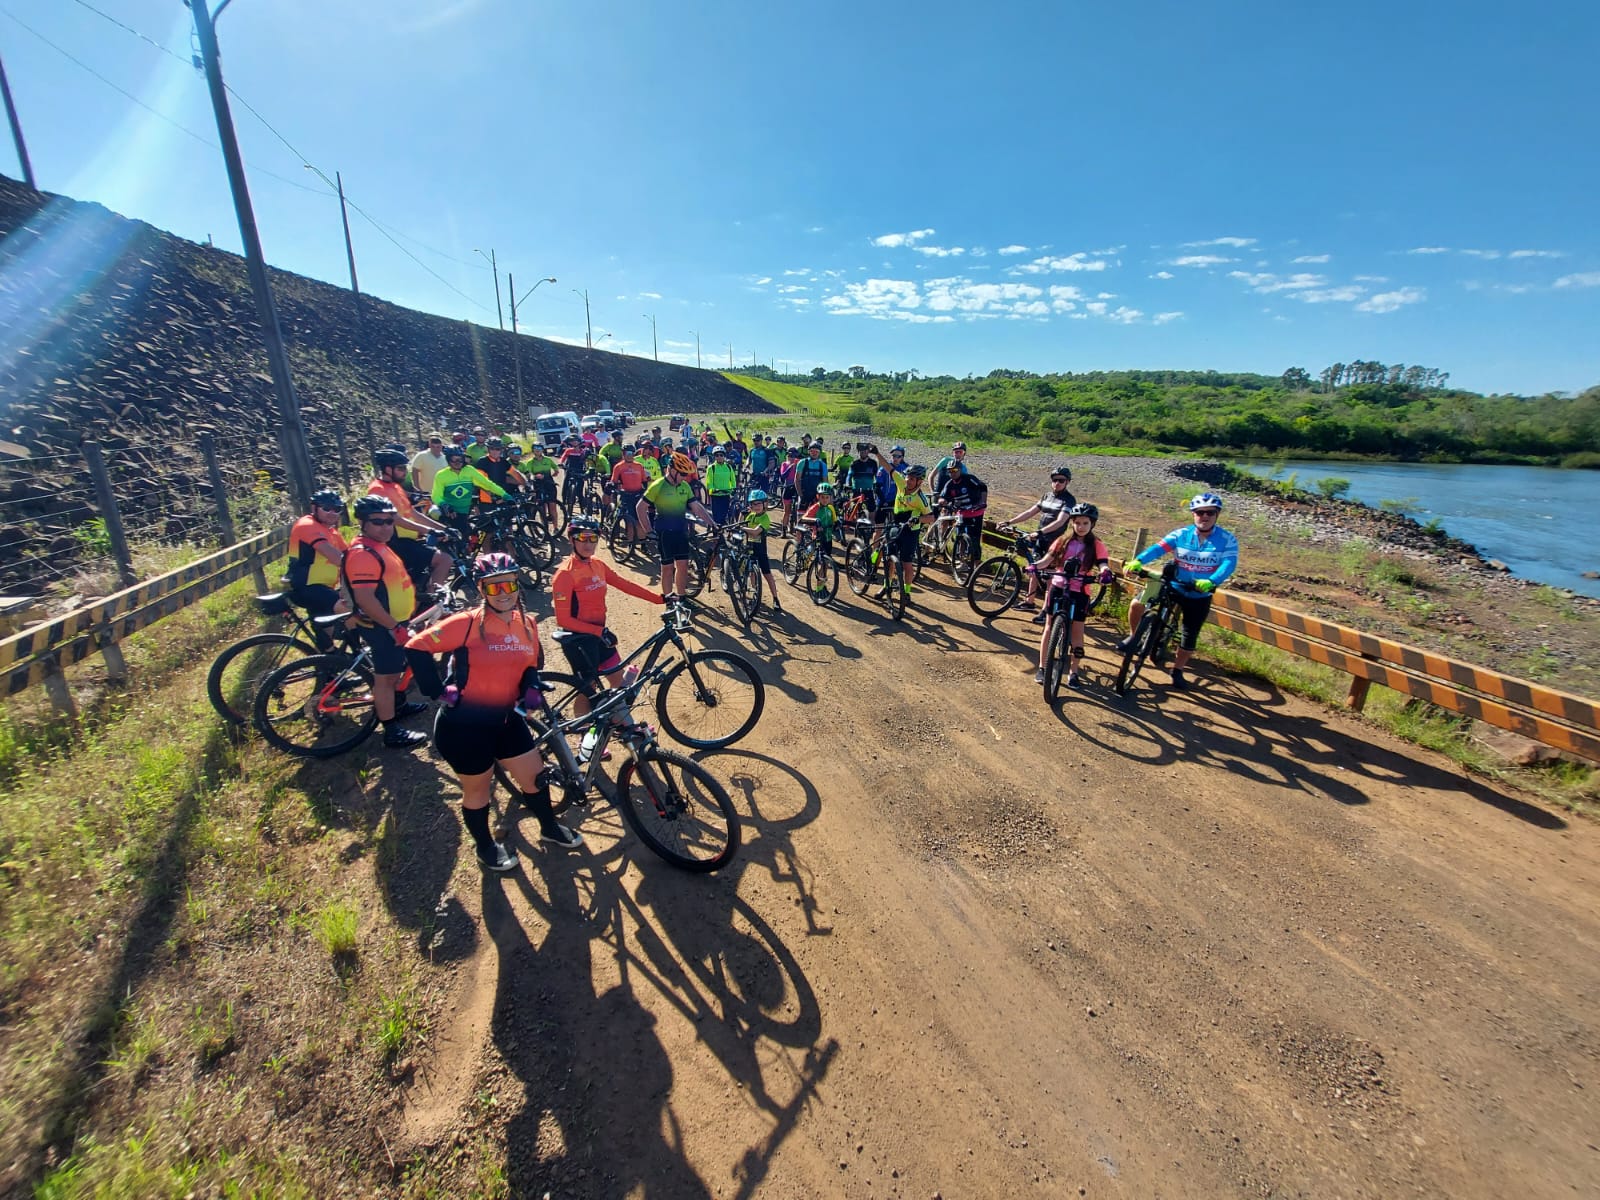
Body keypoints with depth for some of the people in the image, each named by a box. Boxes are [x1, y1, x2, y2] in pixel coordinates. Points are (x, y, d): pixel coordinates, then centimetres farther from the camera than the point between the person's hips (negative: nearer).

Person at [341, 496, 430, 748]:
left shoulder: (377, 546, 9)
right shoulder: (362, 554, -24)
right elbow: (365, 598, -29)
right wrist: (393, 626, -25)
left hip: (393, 622, 10)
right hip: (382, 627, -10)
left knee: (395, 670, 26)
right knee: (385, 677, -1)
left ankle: (396, 706, 45)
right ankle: (392, 732, 8)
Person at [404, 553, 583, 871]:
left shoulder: (528, 624, -1)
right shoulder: (468, 623, -19)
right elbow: (417, 648, -16)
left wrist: (529, 691, -5)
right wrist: (438, 691, -14)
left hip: (505, 718, 5)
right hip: (463, 724, -5)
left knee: (535, 776, 14)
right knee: (477, 788, 15)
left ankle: (549, 828, 40)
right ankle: (485, 847, 40)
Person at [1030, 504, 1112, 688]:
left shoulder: (1096, 546, -1)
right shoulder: (1063, 541, 3)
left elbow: (1104, 565, -14)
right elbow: (1047, 559, -4)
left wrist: (1105, 573, -37)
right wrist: (1035, 566, -25)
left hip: (1079, 593, -1)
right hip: (1057, 588, 1)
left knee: (1077, 631, 2)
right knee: (1049, 627, 5)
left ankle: (1074, 672, 14)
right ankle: (1041, 668, 13)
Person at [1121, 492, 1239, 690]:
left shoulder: (1228, 540, -9)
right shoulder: (1180, 535, -6)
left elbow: (1229, 564, -24)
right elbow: (1158, 548, -21)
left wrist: (1211, 581, -45)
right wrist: (1138, 561, -42)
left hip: (1200, 596, 0)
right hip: (1173, 585, 1)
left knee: (1190, 636, 6)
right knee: (1137, 604, -19)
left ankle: (1177, 671, 28)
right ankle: (1134, 636, 7)